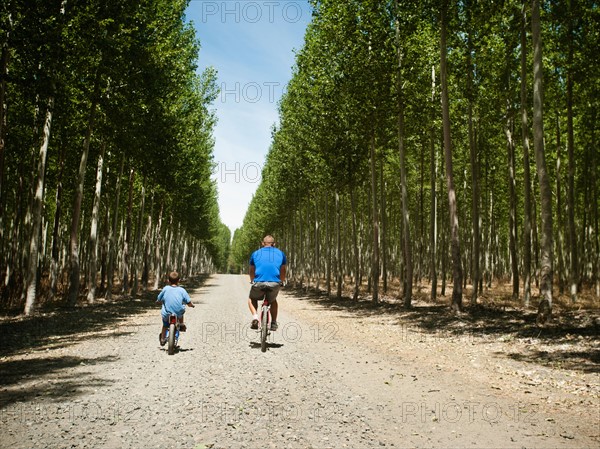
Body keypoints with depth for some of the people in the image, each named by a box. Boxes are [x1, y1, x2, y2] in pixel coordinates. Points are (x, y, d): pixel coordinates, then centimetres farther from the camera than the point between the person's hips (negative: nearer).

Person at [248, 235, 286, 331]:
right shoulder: (280, 253, 18)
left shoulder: (256, 253, 19)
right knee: (273, 300, 31)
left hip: (259, 283, -1)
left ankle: (255, 316, 4)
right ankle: (273, 323, 22)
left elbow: (251, 271, 30)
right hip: (275, 284, 1)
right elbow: (283, 271, 26)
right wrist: (282, 282, 43)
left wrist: (253, 281, 49)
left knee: (251, 299, 28)